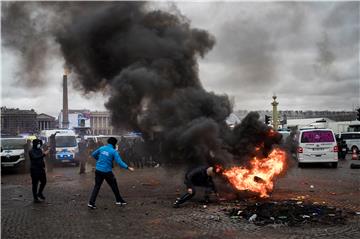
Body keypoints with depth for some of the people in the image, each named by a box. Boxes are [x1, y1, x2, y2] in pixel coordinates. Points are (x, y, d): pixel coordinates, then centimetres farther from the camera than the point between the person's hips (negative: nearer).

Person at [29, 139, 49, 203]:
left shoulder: (40, 150, 11)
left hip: (41, 169, 7)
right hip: (35, 170, -7)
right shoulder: (31, 151, -11)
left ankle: (40, 193, 30)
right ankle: (35, 198, 6)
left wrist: (43, 166, 12)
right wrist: (44, 154, -34)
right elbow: (35, 157, -28)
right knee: (35, 184, 0)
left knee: (44, 181, 8)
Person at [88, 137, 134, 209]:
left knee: (97, 186, 9)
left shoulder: (101, 148, 4)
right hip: (107, 171, -4)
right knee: (114, 186, 12)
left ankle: (91, 202, 2)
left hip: (98, 170, 4)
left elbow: (93, 154, 16)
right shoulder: (114, 151, -9)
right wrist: (128, 167, -13)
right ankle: (119, 200, 24)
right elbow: (119, 162, -16)